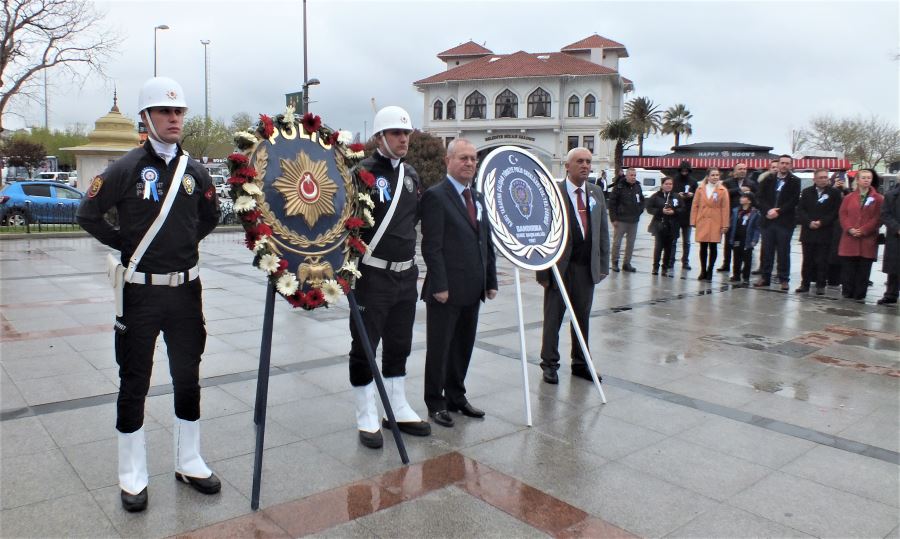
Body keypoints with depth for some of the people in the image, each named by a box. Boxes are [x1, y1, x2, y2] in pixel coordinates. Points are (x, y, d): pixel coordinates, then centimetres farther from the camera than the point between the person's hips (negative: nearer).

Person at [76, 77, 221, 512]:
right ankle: (132, 475, 20)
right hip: (141, 292, -4)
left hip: (185, 290, 4)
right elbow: (88, 215, 0)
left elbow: (210, 216, 20)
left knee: (187, 379, 13)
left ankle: (188, 462, 28)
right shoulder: (126, 169, -8)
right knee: (134, 384, 6)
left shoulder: (194, 170, 4)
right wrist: (127, 246, -2)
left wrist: (186, 243, 10)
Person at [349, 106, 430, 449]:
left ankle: (398, 409, 30)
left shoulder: (411, 174, 12)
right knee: (365, 347, 3)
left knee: (399, 345, 16)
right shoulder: (363, 173, -11)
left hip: (406, 275, 7)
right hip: (372, 275, -7)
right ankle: (367, 418, 16)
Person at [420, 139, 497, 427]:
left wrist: (491, 281, 11)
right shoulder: (435, 196, -9)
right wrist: (439, 285, -17)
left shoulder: (478, 197, 15)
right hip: (446, 290, -7)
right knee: (439, 348, 5)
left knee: (463, 347, 15)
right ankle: (435, 403, 19)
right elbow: (431, 246, -14)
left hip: (472, 290, 7)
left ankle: (456, 396, 30)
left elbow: (487, 243, 16)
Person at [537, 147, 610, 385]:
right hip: (560, 265, -5)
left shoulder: (596, 194, 10)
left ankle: (580, 363, 26)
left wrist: (604, 264, 6)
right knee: (553, 316, 6)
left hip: (587, 267, 5)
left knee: (583, 316, 14)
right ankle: (550, 364, 19)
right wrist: (543, 270, -11)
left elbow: (603, 231, 12)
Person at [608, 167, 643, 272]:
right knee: (617, 242, 1)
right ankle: (615, 262, 12)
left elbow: (642, 201, 21)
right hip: (620, 220, -5)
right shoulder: (619, 187, -8)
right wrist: (613, 218, -12)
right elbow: (612, 203, -9)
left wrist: (639, 211, 6)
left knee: (631, 243, 9)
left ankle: (627, 263, 17)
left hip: (634, 221, 5)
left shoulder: (638, 187, 8)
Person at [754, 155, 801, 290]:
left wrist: (778, 211, -13)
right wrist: (768, 210, -12)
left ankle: (784, 279, 7)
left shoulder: (795, 181, 3)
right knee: (766, 250, 6)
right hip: (768, 220, 3)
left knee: (783, 251, 1)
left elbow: (794, 201, -6)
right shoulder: (768, 180, 10)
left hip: (785, 222, -3)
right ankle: (765, 277, 14)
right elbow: (760, 198, 4)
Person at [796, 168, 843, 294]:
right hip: (808, 232, 2)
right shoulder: (806, 192, 9)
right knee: (807, 260, 7)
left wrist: (821, 222, -12)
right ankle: (805, 284, 13)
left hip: (825, 233, -2)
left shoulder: (834, 193, 2)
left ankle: (821, 285, 7)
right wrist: (809, 222, -11)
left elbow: (836, 212, -4)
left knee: (822, 261, 0)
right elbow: (800, 210, 3)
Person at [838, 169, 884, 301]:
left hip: (868, 240, -1)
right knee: (848, 268, 4)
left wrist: (863, 230, -12)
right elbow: (843, 215, 5)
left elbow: (878, 218, -3)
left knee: (864, 269, 1)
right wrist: (850, 229, -10)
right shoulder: (849, 198, 10)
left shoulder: (878, 198, 3)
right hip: (850, 240, 2)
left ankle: (860, 295, 7)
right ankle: (847, 292, 12)